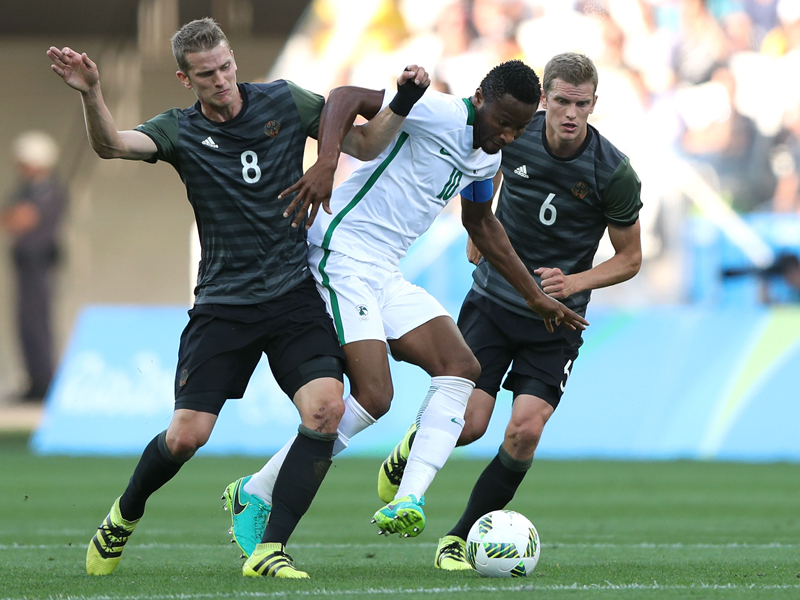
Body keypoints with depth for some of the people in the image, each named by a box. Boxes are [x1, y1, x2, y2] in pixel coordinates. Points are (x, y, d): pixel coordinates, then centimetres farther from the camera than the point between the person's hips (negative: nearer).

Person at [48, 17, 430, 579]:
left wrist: (404, 100, -8)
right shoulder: (180, 130, -1)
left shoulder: (283, 101, 3)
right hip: (223, 303, -1)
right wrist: (91, 94, -40)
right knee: (187, 434, -10)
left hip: (295, 296, 1)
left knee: (325, 410, -22)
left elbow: (365, 144, 10)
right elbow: (112, 144, -21)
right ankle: (124, 516, 22)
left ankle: (269, 552, -15)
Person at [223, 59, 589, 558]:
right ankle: (256, 494, -2)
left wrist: (534, 295, 34)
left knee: (461, 368, -6)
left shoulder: (489, 155, 13)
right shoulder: (441, 114, -16)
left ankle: (408, 501, -17)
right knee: (373, 396, -17)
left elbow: (481, 223, 32)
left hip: (385, 274, 10)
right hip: (342, 256, -10)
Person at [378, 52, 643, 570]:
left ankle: (463, 538, 2)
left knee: (525, 430, -15)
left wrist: (575, 281, -19)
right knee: (469, 422, -10)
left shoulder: (614, 173, -16)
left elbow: (630, 259, -4)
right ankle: (412, 448, 26)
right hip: (493, 298, 1)